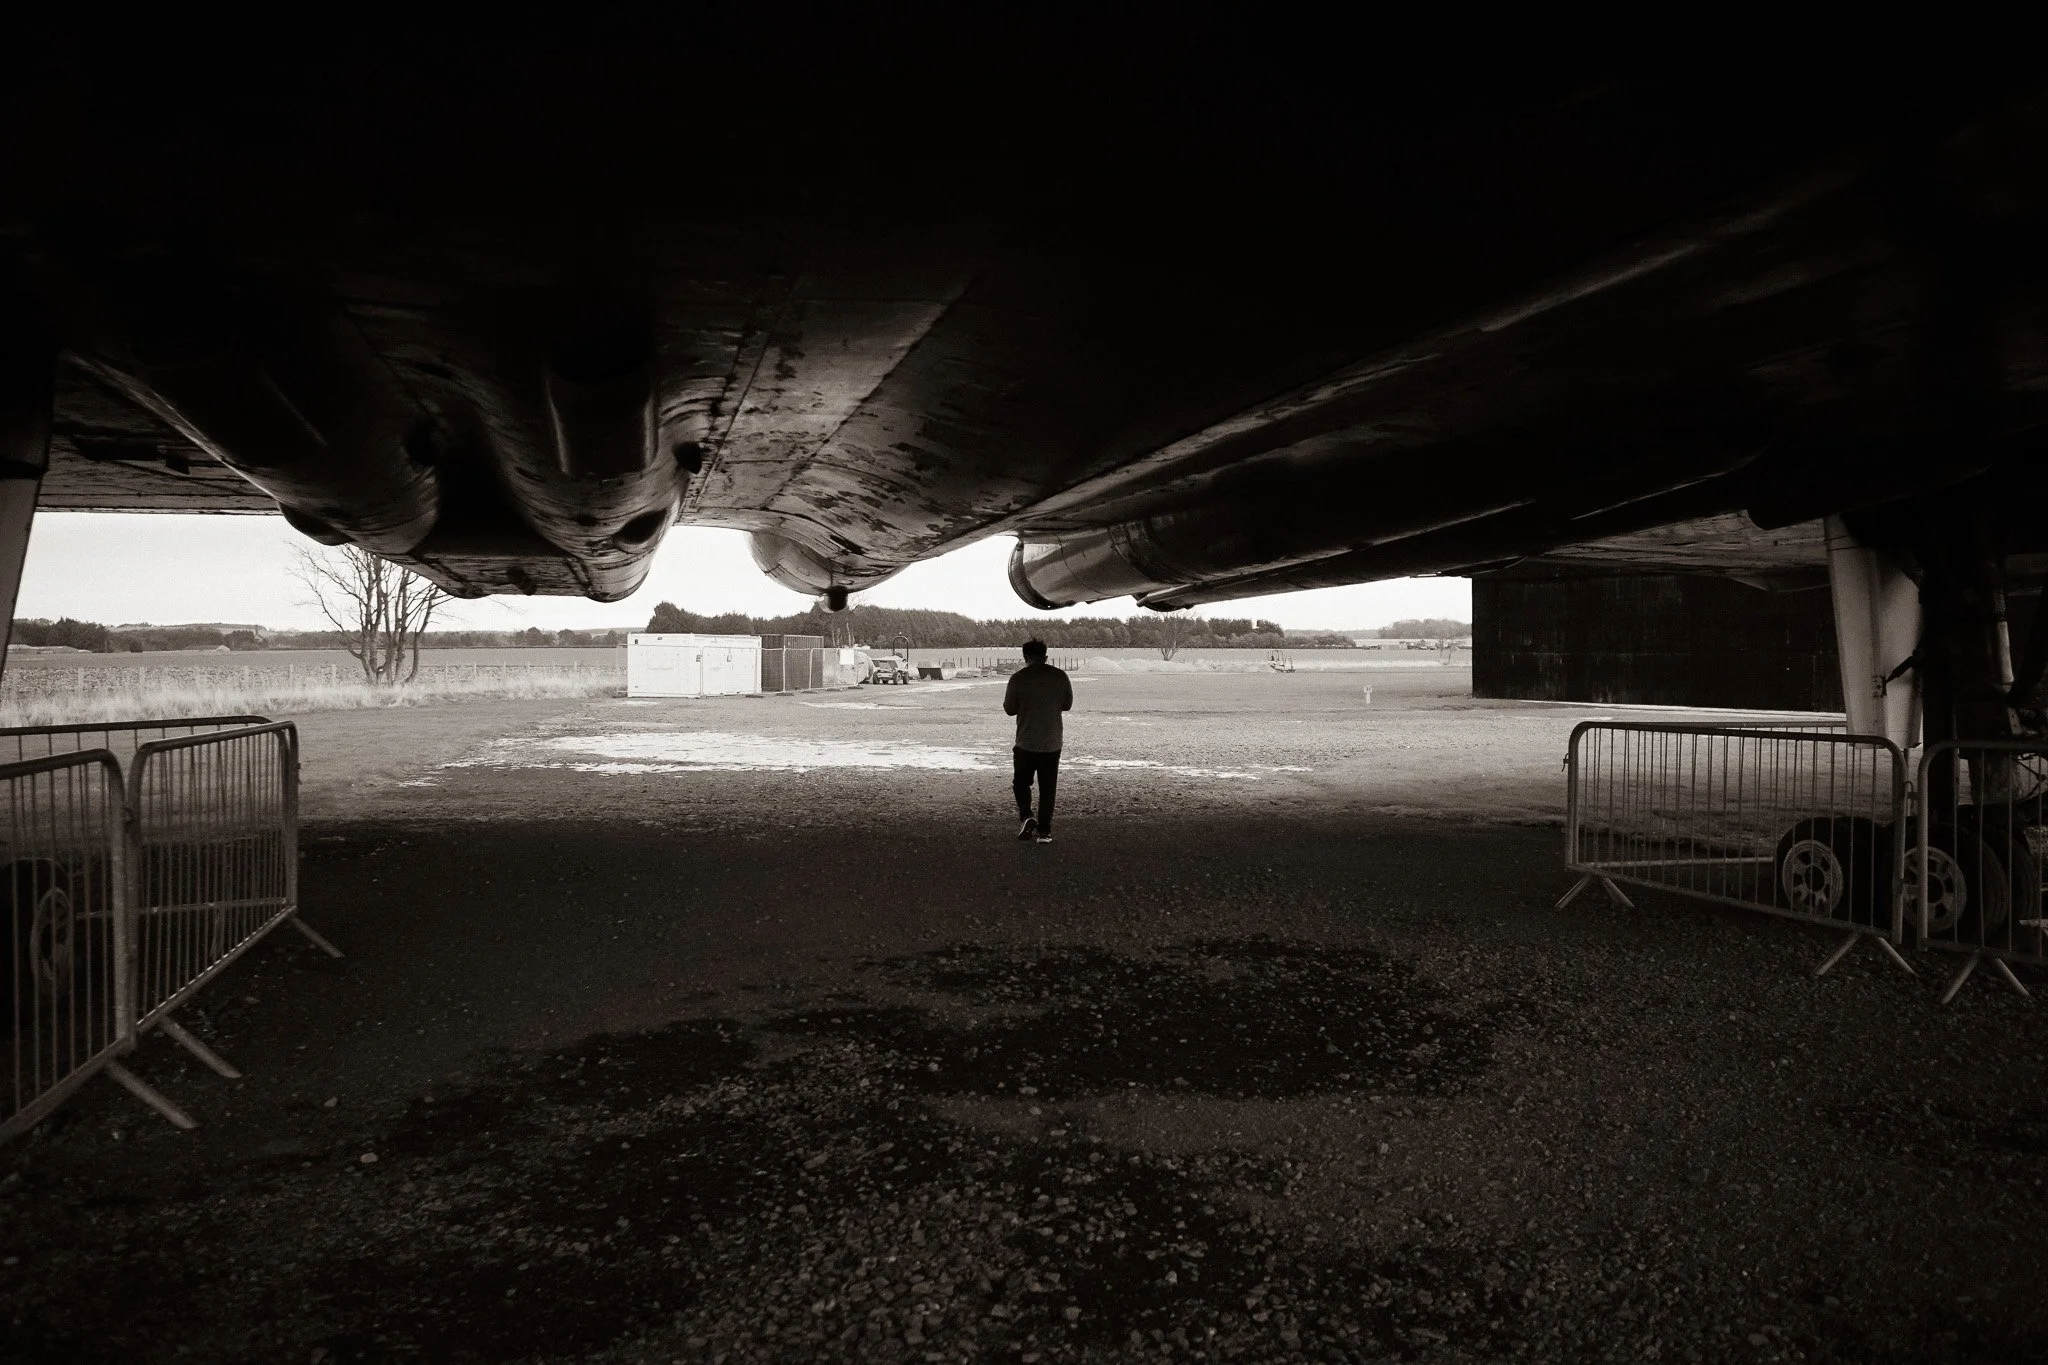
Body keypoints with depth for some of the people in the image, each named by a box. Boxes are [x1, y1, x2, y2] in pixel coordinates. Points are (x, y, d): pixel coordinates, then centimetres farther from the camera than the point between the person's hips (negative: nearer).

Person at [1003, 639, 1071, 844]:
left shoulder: (1018, 678, -9)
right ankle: (1044, 830, 9)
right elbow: (1067, 704, 10)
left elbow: (1009, 709, -2)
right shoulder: (1060, 676, -1)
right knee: (1048, 788, 9)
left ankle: (1027, 816, -9)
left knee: (1021, 783, 13)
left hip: (1026, 743, -2)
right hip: (1052, 743, 2)